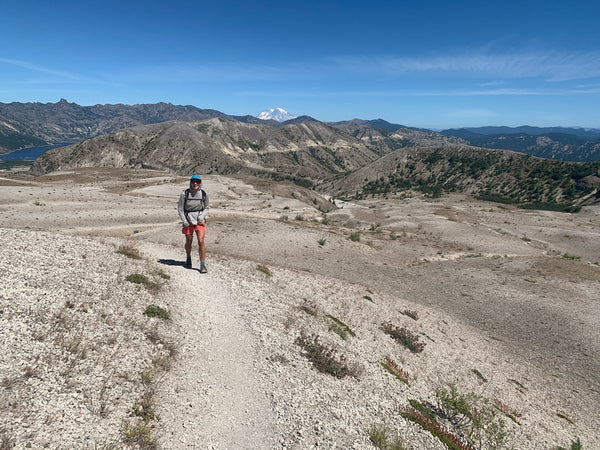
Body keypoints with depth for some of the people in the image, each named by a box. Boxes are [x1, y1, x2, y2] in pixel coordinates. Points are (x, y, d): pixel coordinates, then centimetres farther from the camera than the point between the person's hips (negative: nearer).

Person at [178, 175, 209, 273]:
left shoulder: (203, 194, -5)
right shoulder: (185, 194, -9)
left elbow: (206, 208, 8)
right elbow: (180, 208, -2)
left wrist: (202, 216, -10)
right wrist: (184, 221, -9)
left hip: (199, 221, 0)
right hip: (188, 221, 0)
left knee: (201, 241, -12)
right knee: (189, 242, 12)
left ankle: (202, 264, -4)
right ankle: (188, 258, 40)